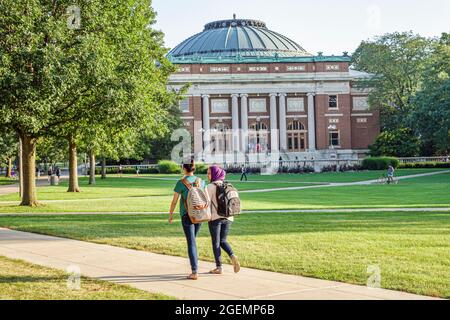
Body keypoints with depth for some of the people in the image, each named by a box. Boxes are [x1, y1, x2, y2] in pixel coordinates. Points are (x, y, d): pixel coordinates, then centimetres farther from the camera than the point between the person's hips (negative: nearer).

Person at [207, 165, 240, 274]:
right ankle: (232, 256, -10)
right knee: (223, 241, 16)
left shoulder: (211, 187, -10)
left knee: (215, 243, 6)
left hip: (215, 217, -5)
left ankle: (219, 267, 9)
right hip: (228, 217, 5)